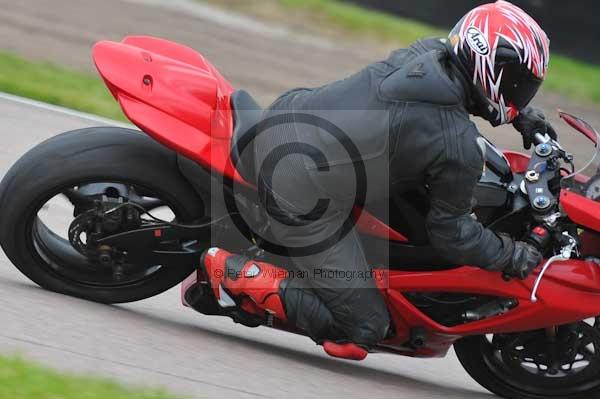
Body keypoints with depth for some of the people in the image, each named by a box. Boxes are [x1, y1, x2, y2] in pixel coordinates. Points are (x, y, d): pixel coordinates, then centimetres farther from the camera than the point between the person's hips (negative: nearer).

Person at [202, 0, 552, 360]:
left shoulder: (428, 51, 1)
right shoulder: (461, 149, -18)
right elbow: (451, 233, -5)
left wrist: (522, 115, 28)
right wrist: (513, 256, 7)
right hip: (302, 200, -8)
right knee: (365, 329, 1)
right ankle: (237, 273, -4)